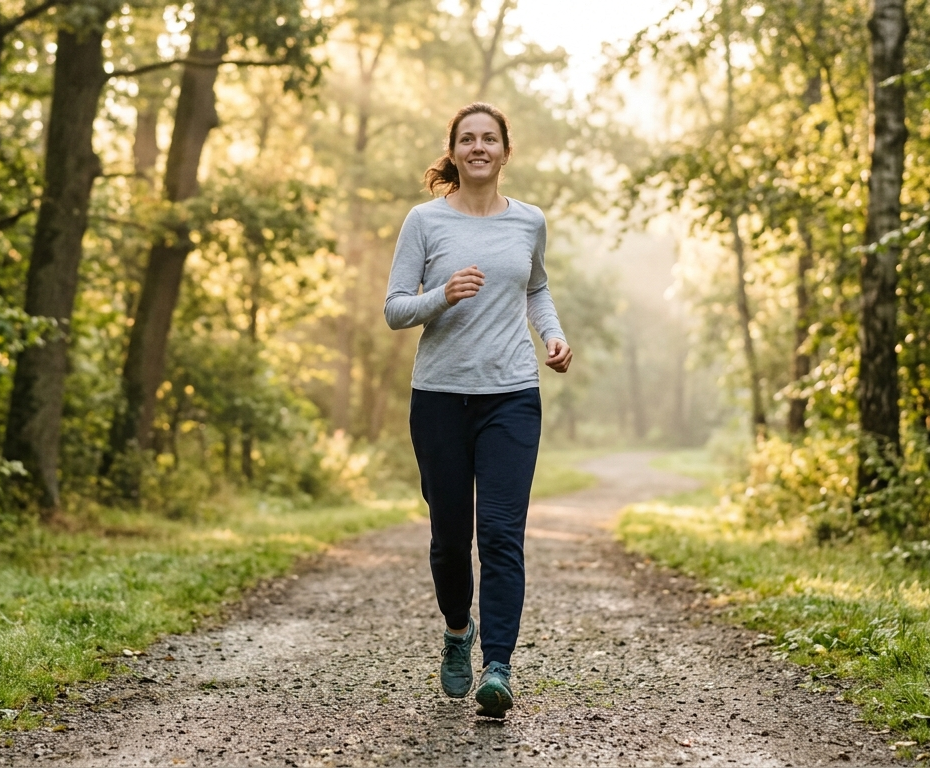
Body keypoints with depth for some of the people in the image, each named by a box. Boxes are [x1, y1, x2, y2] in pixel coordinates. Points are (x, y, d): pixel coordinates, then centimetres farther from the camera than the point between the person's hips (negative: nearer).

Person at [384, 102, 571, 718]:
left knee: (501, 533, -11)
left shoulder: (530, 222, 8)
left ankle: (498, 669, -12)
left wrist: (554, 336, 7)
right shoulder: (425, 221, 0)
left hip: (512, 395, 1)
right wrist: (442, 297, -20)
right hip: (441, 395, 0)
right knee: (451, 535, 9)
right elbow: (395, 309, -1)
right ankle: (459, 632, 36)